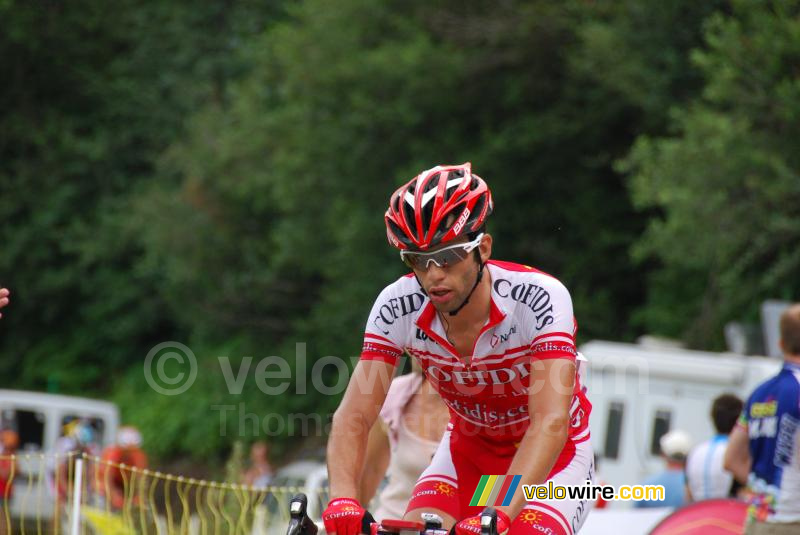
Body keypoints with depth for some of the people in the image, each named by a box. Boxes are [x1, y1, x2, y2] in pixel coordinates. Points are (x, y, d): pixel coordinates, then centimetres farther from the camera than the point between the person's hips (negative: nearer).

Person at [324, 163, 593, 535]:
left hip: (552, 458, -3)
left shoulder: (538, 299, -30)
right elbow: (353, 417, -23)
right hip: (467, 450, 3)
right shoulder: (397, 307, -20)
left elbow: (551, 424, -39)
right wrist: (342, 499, -43)